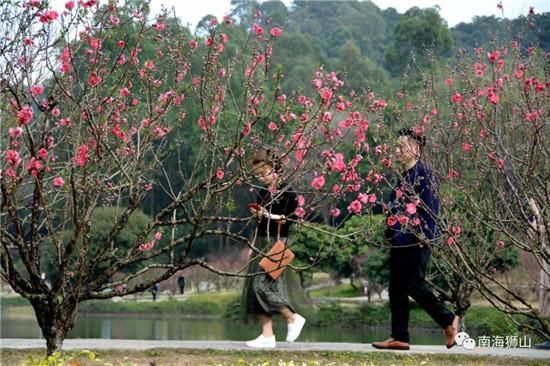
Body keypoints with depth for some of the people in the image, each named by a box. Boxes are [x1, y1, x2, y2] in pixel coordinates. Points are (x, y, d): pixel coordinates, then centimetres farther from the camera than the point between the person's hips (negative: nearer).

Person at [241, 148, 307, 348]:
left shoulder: (288, 192, -7)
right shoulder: (262, 192, 13)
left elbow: (289, 220, -12)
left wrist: (269, 215, -17)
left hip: (277, 244, -7)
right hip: (261, 242, 7)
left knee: (264, 284, -16)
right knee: (256, 288, 1)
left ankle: (293, 318, 1)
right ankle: (267, 335, 3)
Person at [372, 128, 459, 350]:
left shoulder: (423, 174, -10)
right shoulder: (405, 176, 16)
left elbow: (430, 207, -15)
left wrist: (424, 235, -17)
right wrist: (391, 232, 15)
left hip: (415, 242, -9)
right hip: (400, 242, 9)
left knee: (414, 286, -6)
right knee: (397, 290, 6)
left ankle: (449, 321, 11)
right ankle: (399, 337, 9)